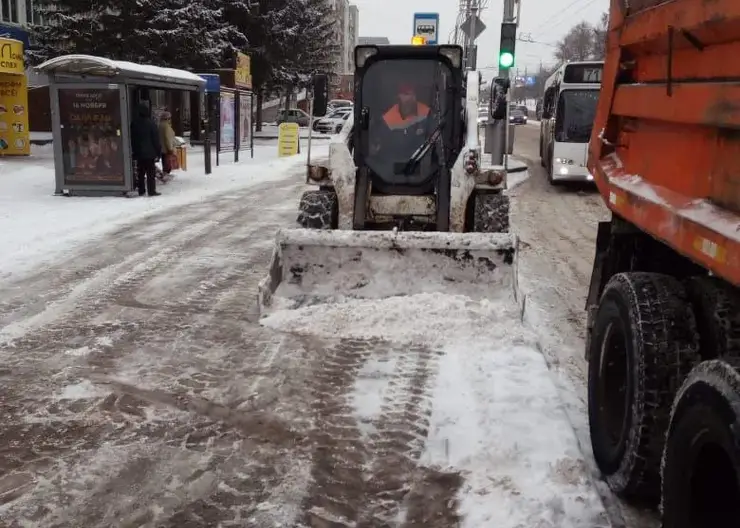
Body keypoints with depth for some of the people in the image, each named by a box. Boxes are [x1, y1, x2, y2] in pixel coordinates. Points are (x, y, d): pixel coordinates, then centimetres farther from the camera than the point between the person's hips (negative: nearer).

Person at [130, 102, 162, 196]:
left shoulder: (134, 123, 5)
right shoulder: (150, 123, -11)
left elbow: (132, 139, 11)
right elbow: (156, 139, -10)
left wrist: (134, 151, 17)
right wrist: (158, 151, -4)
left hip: (138, 152, 5)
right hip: (149, 152, -5)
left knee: (140, 172, 11)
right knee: (151, 172, -1)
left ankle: (141, 191, 14)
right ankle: (151, 191, -2)